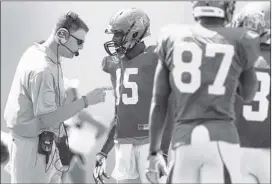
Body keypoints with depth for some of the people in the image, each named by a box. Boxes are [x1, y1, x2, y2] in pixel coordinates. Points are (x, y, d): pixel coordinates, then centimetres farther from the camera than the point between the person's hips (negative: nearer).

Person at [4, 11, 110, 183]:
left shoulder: (36, 52, 4)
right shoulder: (42, 69, -26)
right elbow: (47, 118, -25)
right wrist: (86, 101, -23)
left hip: (43, 144, 10)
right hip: (33, 147, -10)